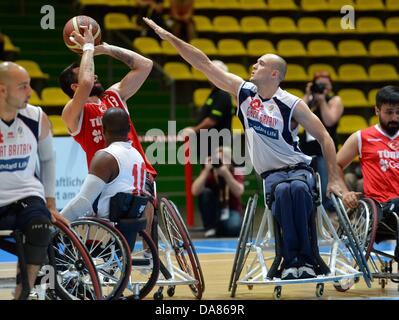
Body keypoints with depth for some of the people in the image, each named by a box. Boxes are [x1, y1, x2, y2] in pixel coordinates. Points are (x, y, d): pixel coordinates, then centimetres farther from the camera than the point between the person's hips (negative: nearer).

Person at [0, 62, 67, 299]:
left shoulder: (37, 119, 1)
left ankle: (23, 294, -21)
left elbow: (47, 159, 17)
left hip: (26, 195, 2)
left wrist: (51, 203, 15)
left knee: (40, 227, -31)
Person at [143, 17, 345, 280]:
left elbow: (324, 137, -7)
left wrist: (334, 178, -13)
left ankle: (306, 258, -34)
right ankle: (291, 259, -36)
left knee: (298, 188, -37)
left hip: (299, 168, -2)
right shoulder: (243, 90, 2)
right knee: (283, 190, -33)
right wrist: (170, 37, -1)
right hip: (271, 174, 2)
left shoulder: (292, 105, -9)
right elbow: (204, 64, 2)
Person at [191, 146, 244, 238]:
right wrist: (206, 171, -32)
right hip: (214, 213, 2)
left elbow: (238, 192, -28)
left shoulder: (236, 173, -8)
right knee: (205, 192, -27)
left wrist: (226, 173, -37)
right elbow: (195, 191, -25)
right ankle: (210, 229, -17)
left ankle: (221, 230, -1)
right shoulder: (209, 173, -9)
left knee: (233, 228, -37)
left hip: (232, 211, -2)